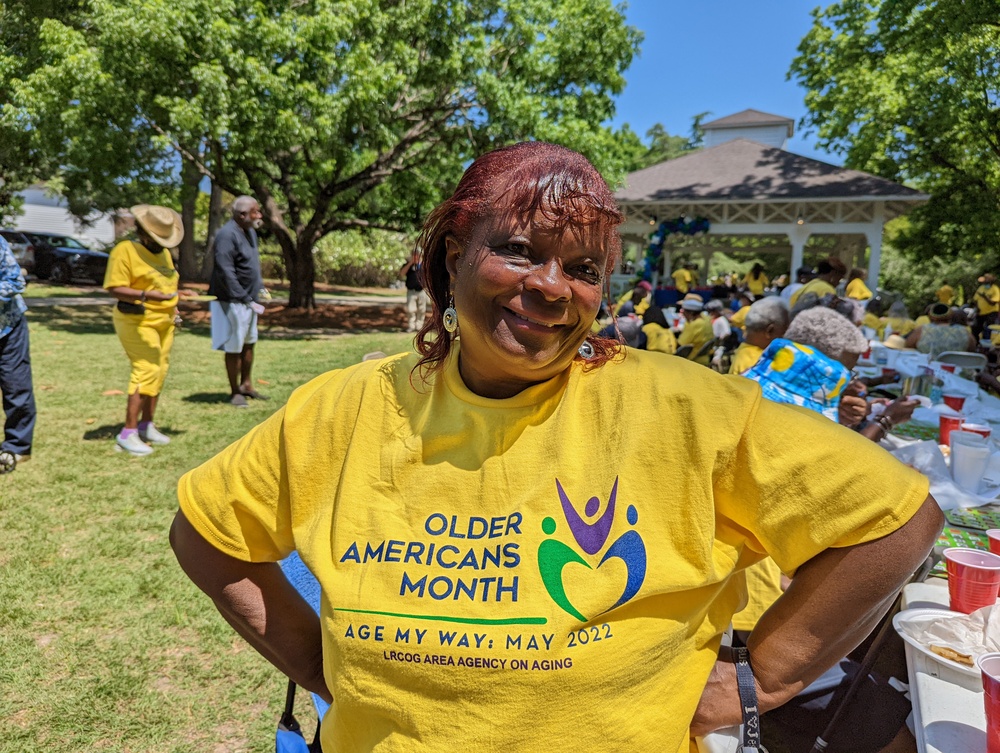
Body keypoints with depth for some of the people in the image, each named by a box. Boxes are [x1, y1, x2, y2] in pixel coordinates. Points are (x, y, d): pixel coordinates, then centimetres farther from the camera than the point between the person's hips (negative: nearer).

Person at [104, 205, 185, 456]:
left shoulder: (164, 253, 16)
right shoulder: (125, 250, -10)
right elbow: (116, 288, -17)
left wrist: (172, 304, 11)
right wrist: (146, 296, -30)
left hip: (164, 321, 8)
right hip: (137, 321, -8)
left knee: (159, 372, 9)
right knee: (146, 370, -14)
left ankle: (146, 425, 21)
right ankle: (127, 433, -9)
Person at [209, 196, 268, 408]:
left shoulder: (250, 231, 11)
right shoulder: (227, 235, -19)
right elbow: (226, 273, -24)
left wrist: (260, 287, 11)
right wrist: (247, 300, -25)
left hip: (249, 299, 9)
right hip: (232, 302, -9)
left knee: (249, 343, 17)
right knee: (234, 348, 1)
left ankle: (246, 385, 31)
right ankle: (235, 392, 14)